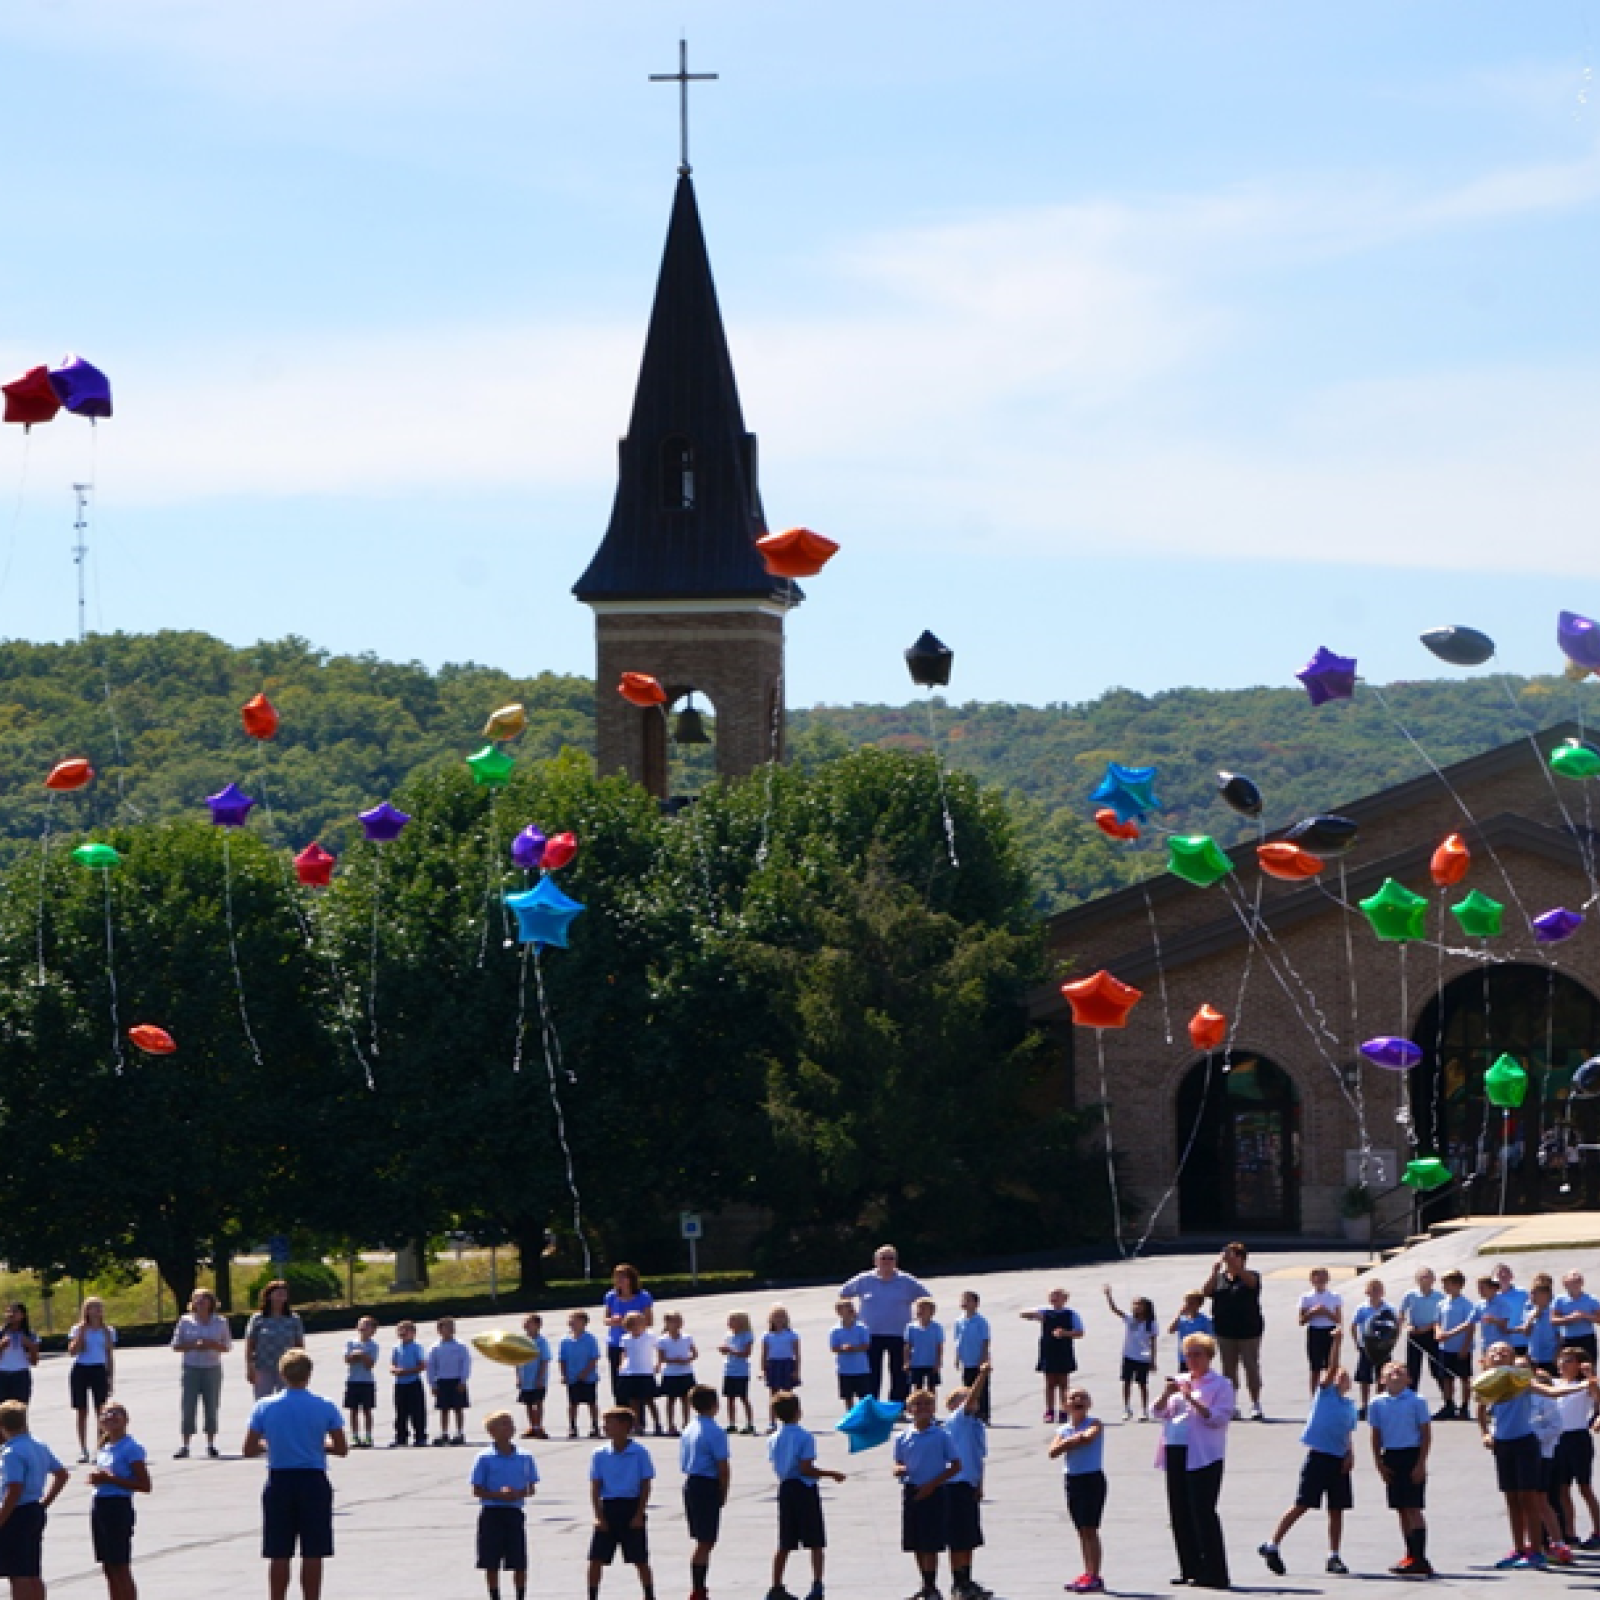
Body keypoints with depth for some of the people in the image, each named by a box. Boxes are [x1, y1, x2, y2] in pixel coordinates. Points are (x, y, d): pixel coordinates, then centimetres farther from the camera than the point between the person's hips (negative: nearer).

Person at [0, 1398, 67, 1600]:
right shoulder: (40, 1447, 9)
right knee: (34, 1575, 14)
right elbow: (61, 1475, 19)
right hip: (36, 1513, 9)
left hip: (17, 1515, -9)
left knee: (18, 1576, -4)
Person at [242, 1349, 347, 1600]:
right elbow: (341, 1448, -1)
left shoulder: (264, 1407, -2)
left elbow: (249, 1450, 0)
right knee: (313, 1554, 4)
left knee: (279, 1555, 6)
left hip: (279, 1481, 1)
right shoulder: (325, 1407, -4)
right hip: (314, 1481, -1)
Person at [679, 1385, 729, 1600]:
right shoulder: (715, 1431, -15)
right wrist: (723, 1493, -3)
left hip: (690, 1484, 8)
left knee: (702, 1541, 16)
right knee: (705, 1542, -4)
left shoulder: (689, 1429, 10)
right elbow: (723, 1468, -17)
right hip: (708, 1486, -8)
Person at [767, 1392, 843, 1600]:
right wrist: (831, 1473, -9)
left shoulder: (773, 1440, 5)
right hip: (805, 1488, -6)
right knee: (816, 1543, 2)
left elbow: (777, 1467, 9)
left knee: (785, 1544, 12)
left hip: (785, 1488, 6)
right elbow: (806, 1469, -19)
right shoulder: (804, 1436, -13)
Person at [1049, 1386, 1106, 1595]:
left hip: (1092, 1479, -6)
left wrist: (1068, 1442, -11)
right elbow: (1053, 1452, -6)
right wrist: (1075, 1439, -18)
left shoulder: (1094, 1423, -6)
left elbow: (1088, 1437, -27)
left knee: (1089, 1529, -8)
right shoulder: (1063, 1429, 8)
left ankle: (1095, 1577, -8)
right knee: (1082, 1530, 11)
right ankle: (1088, 1574, 18)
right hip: (1072, 1480, 6)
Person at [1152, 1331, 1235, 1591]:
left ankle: (1214, 1574, -7)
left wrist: (1192, 1400, -19)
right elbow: (1158, 1412, 14)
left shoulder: (1220, 1385, -1)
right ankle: (1190, 1570, 16)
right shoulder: (1179, 1382, 19)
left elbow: (1219, 1417, -12)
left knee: (1202, 1513, -10)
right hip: (1175, 1454, 7)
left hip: (1202, 1456, -7)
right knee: (1180, 1514, 8)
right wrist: (1167, 1394, -5)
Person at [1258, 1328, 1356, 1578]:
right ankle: (1272, 1546, -1)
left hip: (1340, 1459, 6)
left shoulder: (1350, 1405, 15)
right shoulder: (1325, 1392, 1)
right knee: (1302, 1505, -7)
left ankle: (1334, 1557, 12)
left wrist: (1350, 1453, 0)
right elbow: (1332, 1367, -12)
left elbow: (1348, 1434, 17)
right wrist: (1336, 1341, -21)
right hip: (1319, 1455, -6)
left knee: (1337, 1510, 6)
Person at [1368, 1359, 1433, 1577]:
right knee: (1401, 1510, 9)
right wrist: (1380, 1463, 2)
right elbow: (1376, 1436, 11)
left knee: (1412, 1508, -10)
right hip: (1391, 1457, 5)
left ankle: (1419, 1558, -11)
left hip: (1412, 1455, -5)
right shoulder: (1377, 1404, 6)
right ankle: (1412, 1556, 16)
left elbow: (1426, 1433, -4)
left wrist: (1421, 1463, -11)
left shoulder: (1416, 1401, -5)